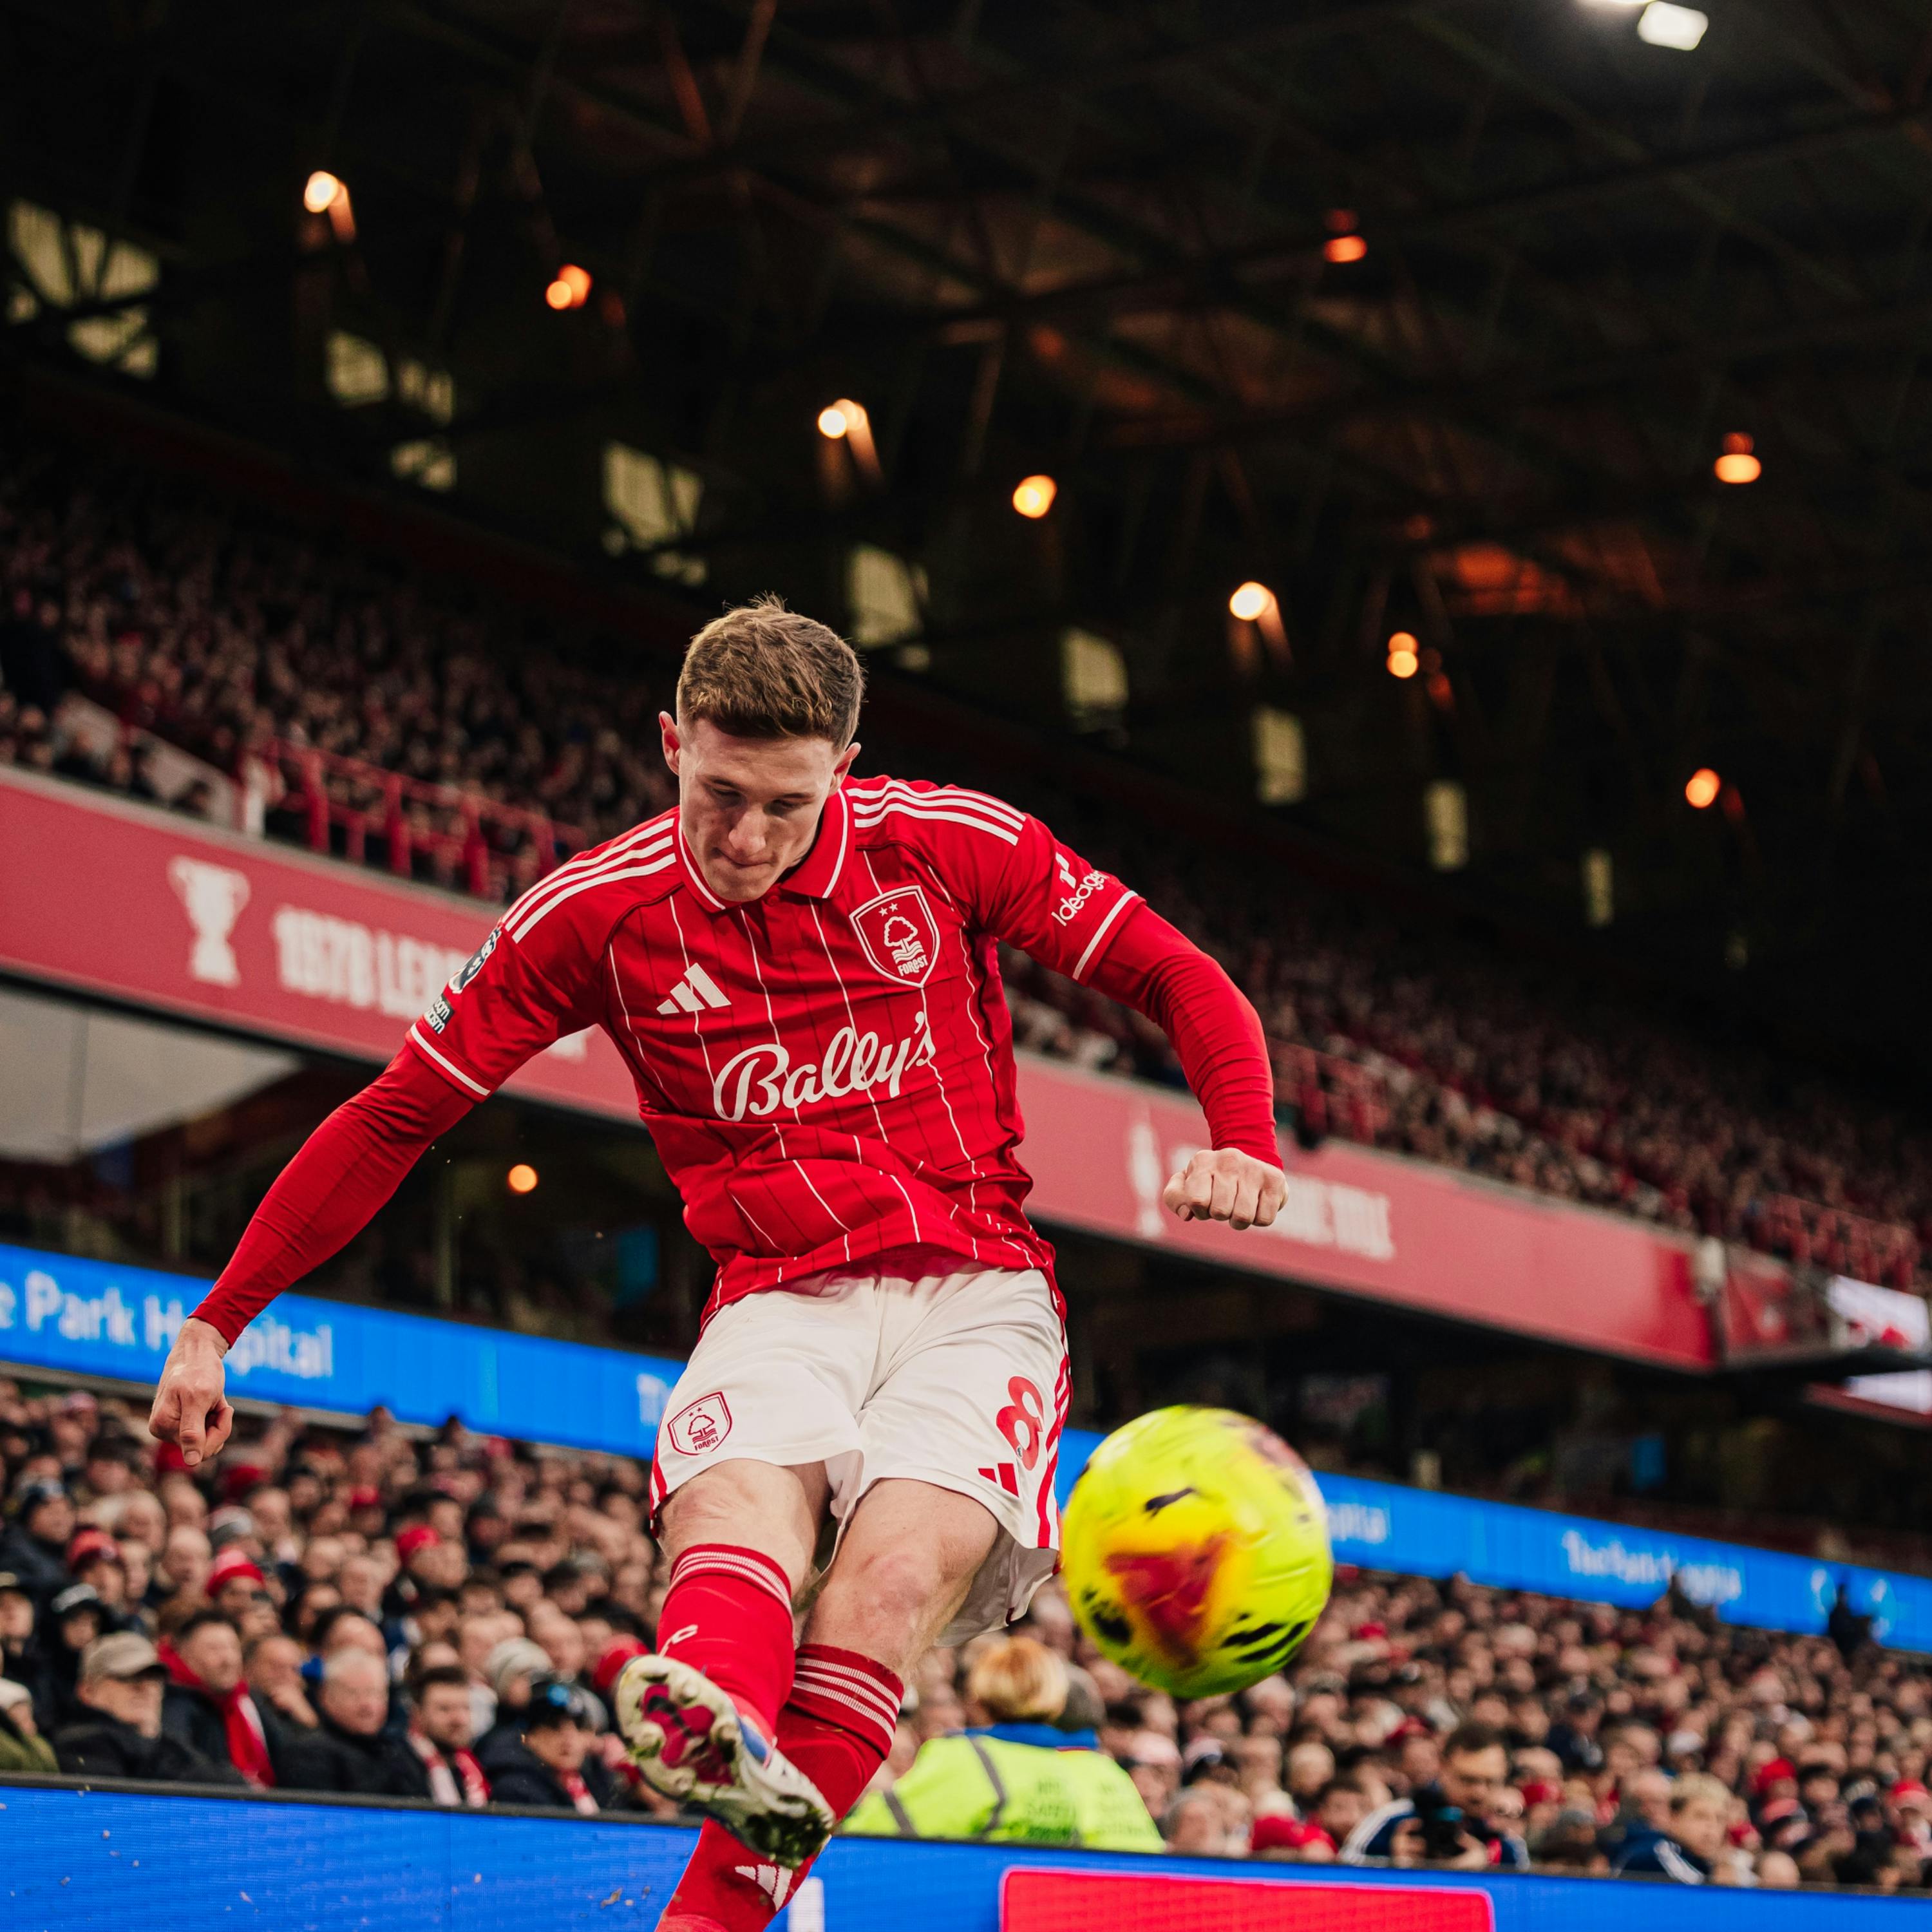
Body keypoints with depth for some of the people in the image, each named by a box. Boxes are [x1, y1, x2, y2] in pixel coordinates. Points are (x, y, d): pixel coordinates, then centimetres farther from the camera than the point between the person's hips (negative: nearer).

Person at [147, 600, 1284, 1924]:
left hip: (976, 1294, 0)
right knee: (729, 1518, -36)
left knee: (893, 1580, -31)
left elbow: (1181, 981, 7)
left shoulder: (950, 844, -1)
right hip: (782, 1302, 0)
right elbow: (396, 1118, 8)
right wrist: (216, 1323, 7)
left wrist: (1247, 1147, -12)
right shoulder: (597, 914, 0)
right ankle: (717, 1736, -68)